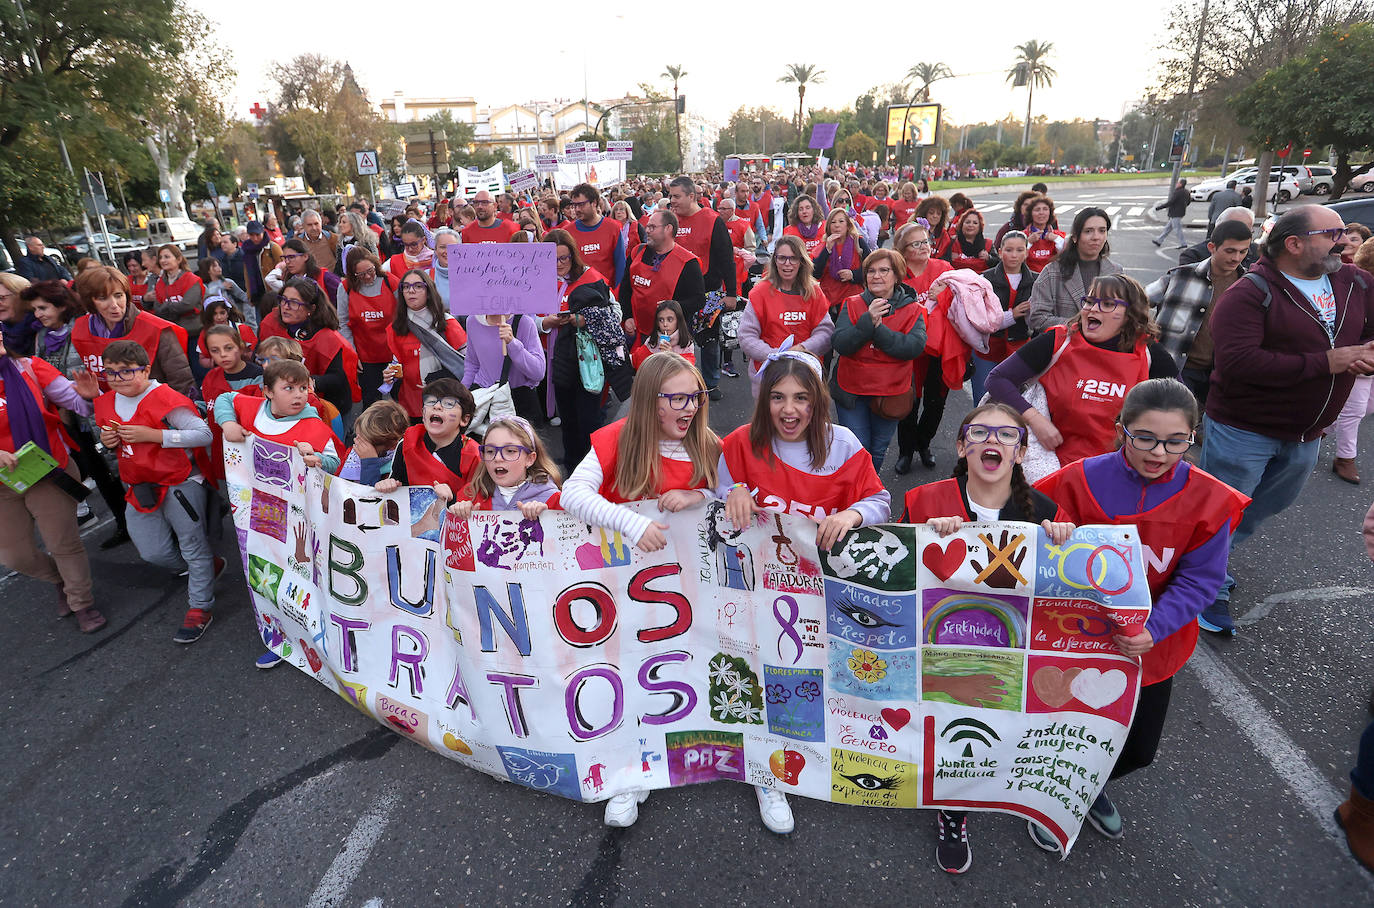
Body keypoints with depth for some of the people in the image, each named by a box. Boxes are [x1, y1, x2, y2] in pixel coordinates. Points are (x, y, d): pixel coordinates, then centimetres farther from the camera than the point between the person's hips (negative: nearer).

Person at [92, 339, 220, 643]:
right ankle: (208, 567, 35)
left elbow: (204, 434, -24)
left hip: (181, 482, -8)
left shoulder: (165, 399, -17)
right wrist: (107, 441, 0)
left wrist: (152, 434, -27)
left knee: (193, 549, 0)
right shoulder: (106, 403, 8)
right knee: (153, 553, 9)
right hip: (141, 488, 8)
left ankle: (200, 607, 15)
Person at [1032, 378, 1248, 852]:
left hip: (1151, 648, 2)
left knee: (1138, 749, 20)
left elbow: (1198, 580, -12)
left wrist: (1153, 629, -25)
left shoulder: (1210, 502, -13)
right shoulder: (1081, 481, -16)